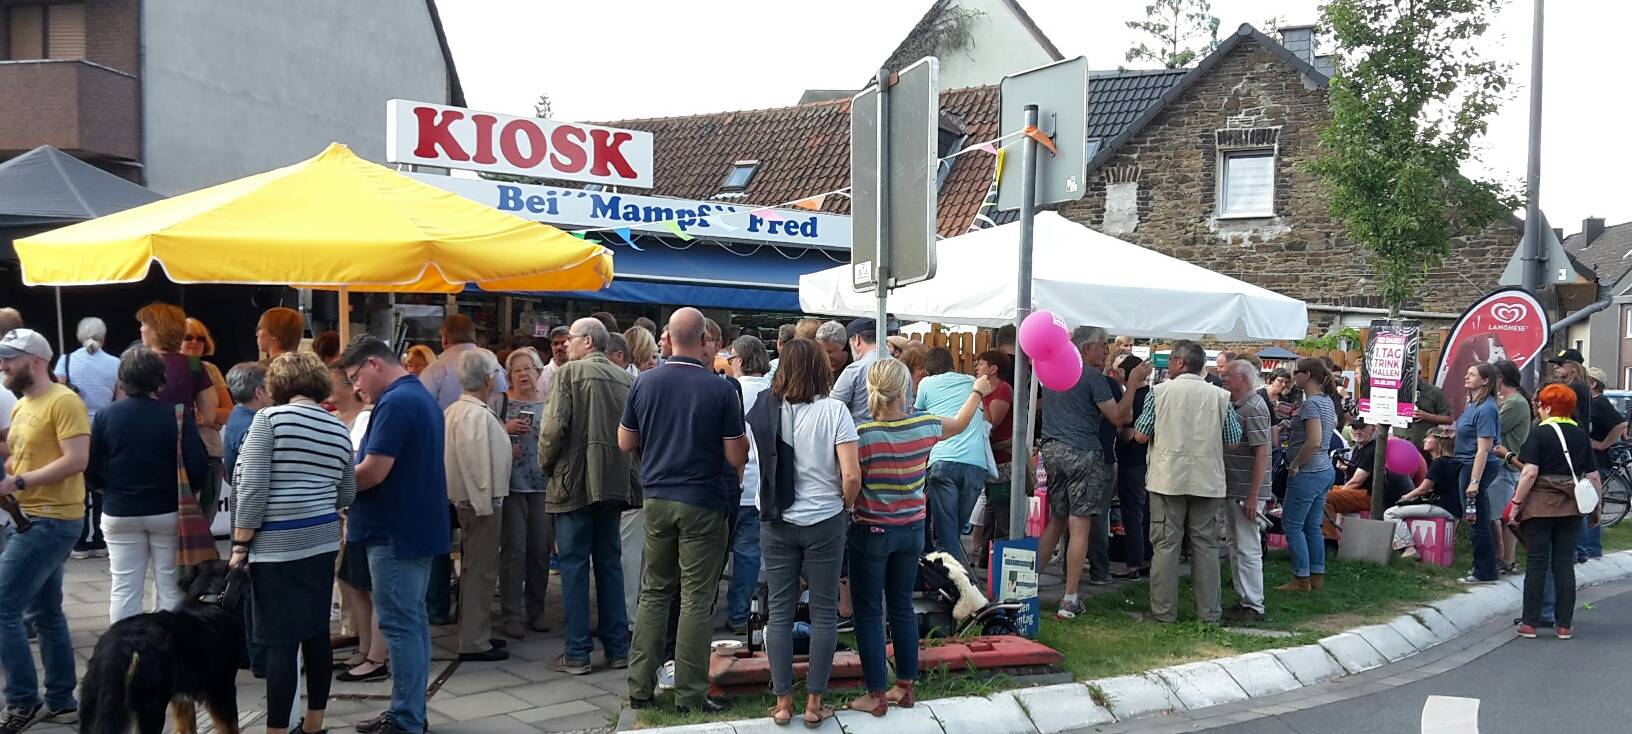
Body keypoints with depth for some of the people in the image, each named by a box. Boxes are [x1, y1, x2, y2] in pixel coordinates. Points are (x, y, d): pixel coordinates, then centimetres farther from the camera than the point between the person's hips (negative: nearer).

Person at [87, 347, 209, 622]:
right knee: (171, 588, 7)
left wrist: (115, 489, 15)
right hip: (168, 512, -1)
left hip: (119, 514, 2)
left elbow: (91, 472, -4)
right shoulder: (177, 415, -11)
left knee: (124, 589, 7)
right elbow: (198, 469, -15)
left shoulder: (105, 416, -5)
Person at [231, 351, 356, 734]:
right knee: (316, 634, 12)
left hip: (277, 545, -6)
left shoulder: (269, 419, -8)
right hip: (322, 542, 6)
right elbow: (347, 495, 13)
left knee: (281, 641, -3)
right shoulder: (339, 430, 7)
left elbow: (253, 489, -13)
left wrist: (239, 545, -7)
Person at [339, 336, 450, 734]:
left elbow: (373, 472, -23)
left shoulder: (395, 403, -18)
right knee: (413, 620, 14)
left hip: (396, 532, -10)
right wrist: (348, 486, 14)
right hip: (421, 527, 10)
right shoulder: (423, 397, 15)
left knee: (400, 626, -4)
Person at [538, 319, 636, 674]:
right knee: (610, 564, 13)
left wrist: (545, 462, 1)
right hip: (614, 483, 5)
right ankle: (617, 649, 16)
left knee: (574, 566, 1)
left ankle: (577, 654, 3)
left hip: (574, 483, -5)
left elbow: (554, 427, -15)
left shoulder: (569, 373, -8)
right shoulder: (625, 379, 8)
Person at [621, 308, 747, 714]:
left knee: (654, 593, 14)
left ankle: (640, 688, 16)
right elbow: (737, 456, -10)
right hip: (704, 503, -4)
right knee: (696, 599, 2)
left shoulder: (644, 383, -1)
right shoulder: (721, 389, -12)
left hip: (657, 498, 4)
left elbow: (625, 442, 8)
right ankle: (690, 694, 7)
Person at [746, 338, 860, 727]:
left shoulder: (764, 410, -2)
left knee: (779, 611, 10)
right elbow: (851, 476, -15)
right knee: (824, 612, 8)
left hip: (776, 522, 2)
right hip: (824, 521, -2)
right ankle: (814, 703, 11)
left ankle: (782, 701, 14)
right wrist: (845, 506, 3)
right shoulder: (834, 410, -11)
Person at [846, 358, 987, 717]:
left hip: (871, 531, -4)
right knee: (902, 606, 17)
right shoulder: (925, 426, -4)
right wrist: (978, 391, 33)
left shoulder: (863, 434, -18)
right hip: (912, 529, 5)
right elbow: (960, 423, 17)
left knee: (869, 613, 4)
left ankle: (877, 695, 8)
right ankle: (906, 686, 24)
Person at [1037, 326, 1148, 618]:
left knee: (1056, 522, 17)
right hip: (1081, 453, -7)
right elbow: (1118, 417, -8)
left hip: (1051, 451, 7)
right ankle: (1069, 600, -6)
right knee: (1080, 526, -4)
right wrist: (1132, 384, -2)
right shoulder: (1093, 377, -8)